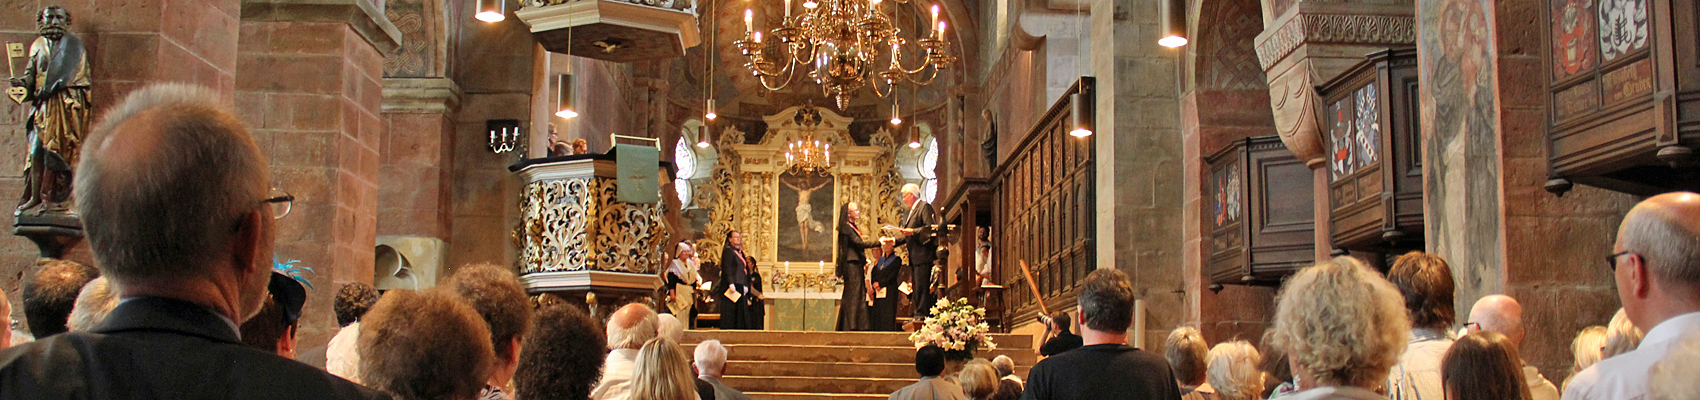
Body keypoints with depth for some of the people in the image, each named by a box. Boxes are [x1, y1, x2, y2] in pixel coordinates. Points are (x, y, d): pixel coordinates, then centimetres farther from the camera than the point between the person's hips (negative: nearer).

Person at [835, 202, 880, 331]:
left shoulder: (853, 227, 20)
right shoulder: (846, 227, -10)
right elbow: (858, 243, -20)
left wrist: (865, 259, 11)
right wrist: (879, 243, -21)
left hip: (857, 264, 10)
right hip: (851, 264, -10)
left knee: (859, 295, 8)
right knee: (853, 294, -11)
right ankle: (850, 325, -11)